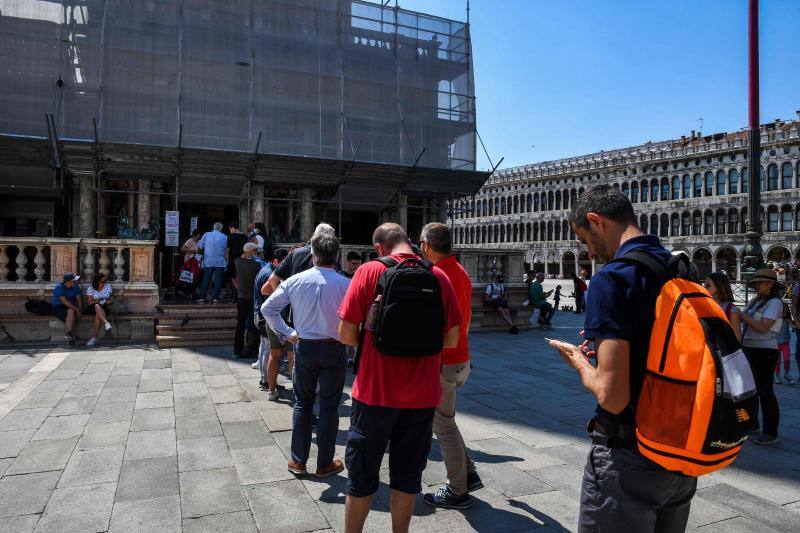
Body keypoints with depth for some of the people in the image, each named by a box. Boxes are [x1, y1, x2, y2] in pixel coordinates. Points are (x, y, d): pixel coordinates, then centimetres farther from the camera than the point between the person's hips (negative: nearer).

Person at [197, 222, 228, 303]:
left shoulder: (206, 234, 3)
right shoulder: (224, 237, 2)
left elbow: (200, 247, 4)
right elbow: (227, 249, -1)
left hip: (208, 261, 1)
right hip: (220, 262, -1)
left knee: (206, 279, 7)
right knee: (218, 279, 3)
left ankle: (202, 297, 6)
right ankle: (215, 298, 1)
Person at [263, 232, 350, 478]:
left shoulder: (296, 281, -4)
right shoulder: (345, 284, -15)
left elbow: (267, 308, -1)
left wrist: (287, 333, 5)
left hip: (304, 347, 3)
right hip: (334, 350, -3)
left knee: (302, 403, 17)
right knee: (329, 407, 10)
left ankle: (298, 461, 25)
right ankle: (325, 464, 21)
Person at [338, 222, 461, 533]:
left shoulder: (369, 272, -9)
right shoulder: (439, 276, -2)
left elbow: (346, 334, -10)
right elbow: (451, 339, 1)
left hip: (375, 391, -2)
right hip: (422, 394, 3)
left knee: (362, 473, 15)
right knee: (407, 473, 18)